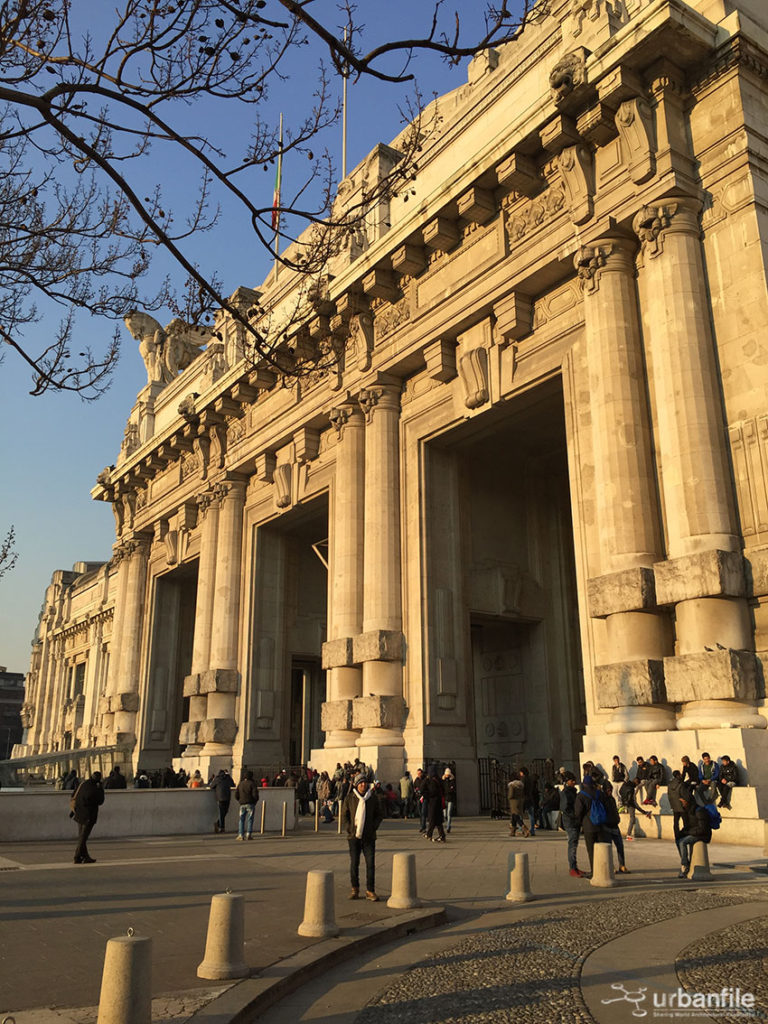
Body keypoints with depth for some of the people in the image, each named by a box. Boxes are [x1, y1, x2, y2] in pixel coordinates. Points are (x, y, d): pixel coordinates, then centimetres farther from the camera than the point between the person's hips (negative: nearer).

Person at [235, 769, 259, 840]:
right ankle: (248, 834, -3)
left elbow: (236, 795, 8)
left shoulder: (240, 784, 8)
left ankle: (241, 835, 2)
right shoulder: (252, 784, -5)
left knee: (241, 819, 8)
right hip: (250, 804, -3)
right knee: (250, 819, 2)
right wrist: (255, 801, 8)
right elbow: (255, 794, -10)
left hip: (242, 804, 3)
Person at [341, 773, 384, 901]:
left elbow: (380, 814, 12)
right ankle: (355, 889, 20)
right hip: (354, 836, 0)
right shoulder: (350, 798, -1)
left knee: (370, 863, -2)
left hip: (369, 837, 0)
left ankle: (370, 891, 7)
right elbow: (344, 815, 5)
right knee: (354, 863, 5)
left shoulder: (372, 798, 2)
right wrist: (349, 828, -5)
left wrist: (374, 827, 0)